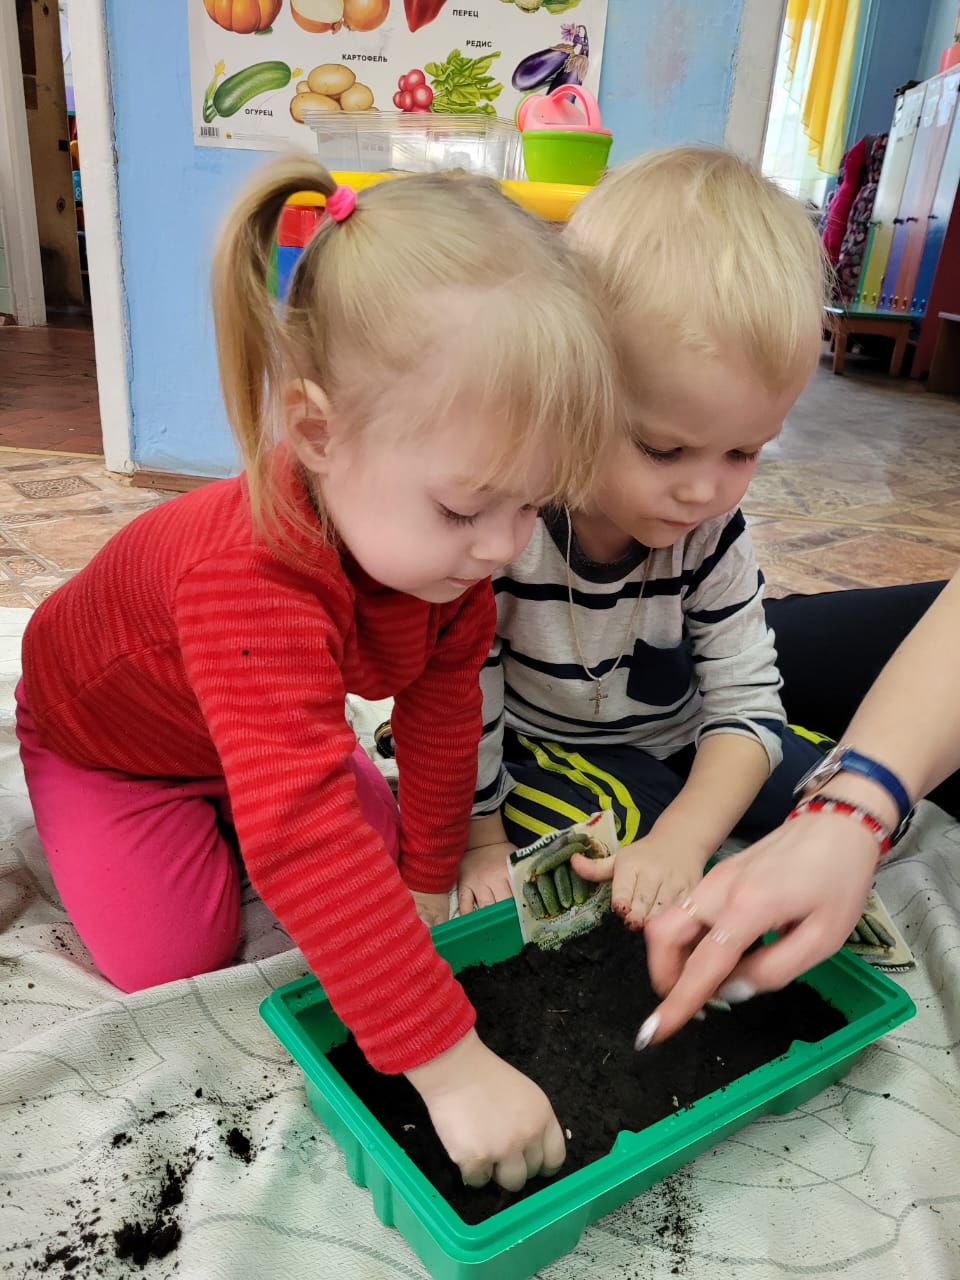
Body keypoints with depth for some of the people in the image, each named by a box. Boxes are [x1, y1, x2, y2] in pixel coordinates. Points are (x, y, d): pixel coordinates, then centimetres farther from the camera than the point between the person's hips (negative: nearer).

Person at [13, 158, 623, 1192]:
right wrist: (450, 1062, -53)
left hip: (278, 735, 6)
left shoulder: (446, 544, -26)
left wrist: (427, 875, -6)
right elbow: (300, 831, -55)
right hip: (102, 728, -5)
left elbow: (442, 709, -13)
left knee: (373, 885, 4)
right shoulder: (255, 577, -50)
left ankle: (205, 812, 27)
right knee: (173, 957, -8)